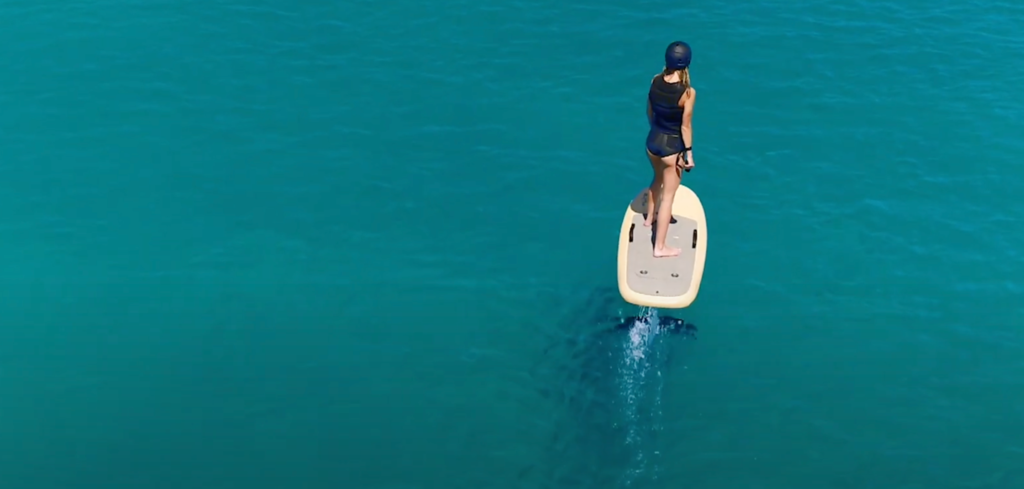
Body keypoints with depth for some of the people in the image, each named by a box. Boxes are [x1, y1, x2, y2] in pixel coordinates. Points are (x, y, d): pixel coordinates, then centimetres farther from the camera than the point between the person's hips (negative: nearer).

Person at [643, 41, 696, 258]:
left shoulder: (655, 81, -9)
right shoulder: (688, 92, -25)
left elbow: (649, 112, 5)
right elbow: (685, 126, -18)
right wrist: (689, 153, -7)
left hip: (653, 140, 6)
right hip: (672, 146, -6)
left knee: (658, 179, 33)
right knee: (668, 195, 7)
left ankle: (650, 217, 57)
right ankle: (660, 246, 14)